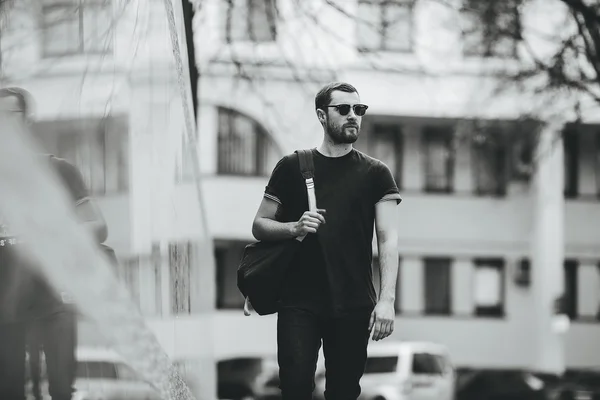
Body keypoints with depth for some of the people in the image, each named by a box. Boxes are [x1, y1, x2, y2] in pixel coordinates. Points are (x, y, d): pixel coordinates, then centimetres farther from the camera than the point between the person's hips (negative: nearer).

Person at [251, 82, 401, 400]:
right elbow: (259, 225, 11)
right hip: (299, 304, -1)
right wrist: (295, 227, -11)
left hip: (353, 308, 1)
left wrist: (386, 300, -13)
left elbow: (388, 239, 0)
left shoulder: (375, 174, 7)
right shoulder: (292, 167, 8)